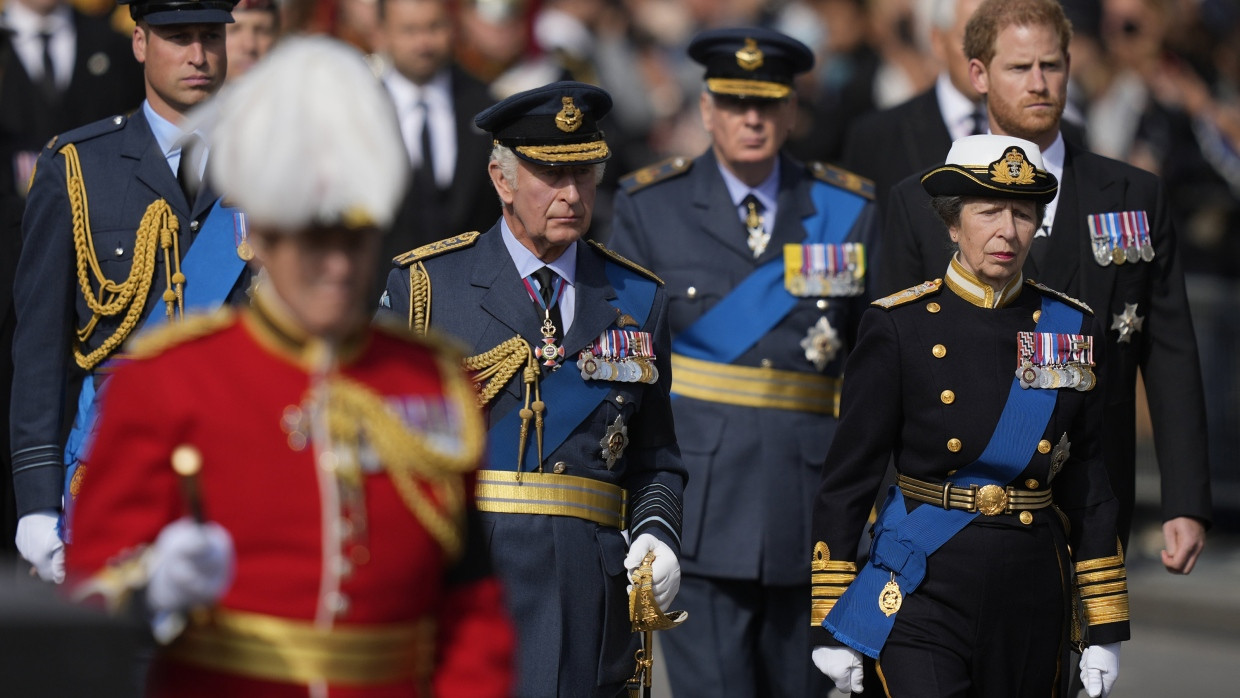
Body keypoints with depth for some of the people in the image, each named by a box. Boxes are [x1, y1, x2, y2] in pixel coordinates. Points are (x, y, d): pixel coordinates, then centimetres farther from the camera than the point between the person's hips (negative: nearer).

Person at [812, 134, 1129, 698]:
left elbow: (1088, 484, 9)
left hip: (1033, 599, 3)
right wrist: (830, 625, -4)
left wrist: (1105, 628, 6)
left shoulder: (1073, 329, 6)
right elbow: (847, 477, -2)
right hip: (924, 587, -3)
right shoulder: (899, 327, -3)